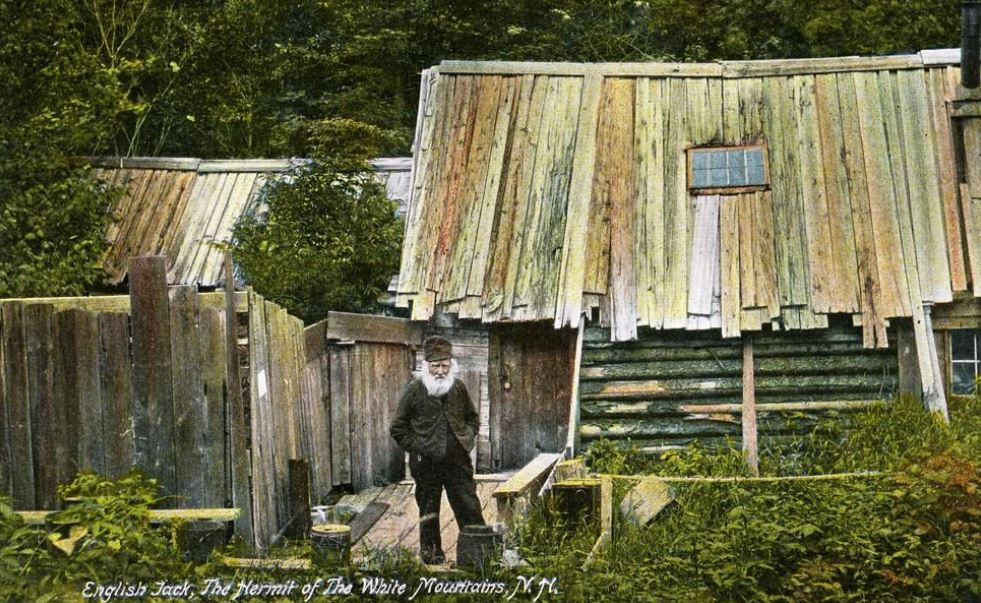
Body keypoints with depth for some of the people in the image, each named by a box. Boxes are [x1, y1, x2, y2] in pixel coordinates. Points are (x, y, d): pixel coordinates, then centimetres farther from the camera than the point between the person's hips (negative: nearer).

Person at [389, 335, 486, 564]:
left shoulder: (458, 388, 5)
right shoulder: (414, 390, -6)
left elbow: (473, 418, 21)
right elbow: (398, 428, -1)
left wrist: (468, 439, 6)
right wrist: (416, 447, -8)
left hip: (457, 460, 3)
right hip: (426, 462, -2)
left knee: (469, 506, 2)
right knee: (428, 509, 8)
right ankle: (430, 550, 22)